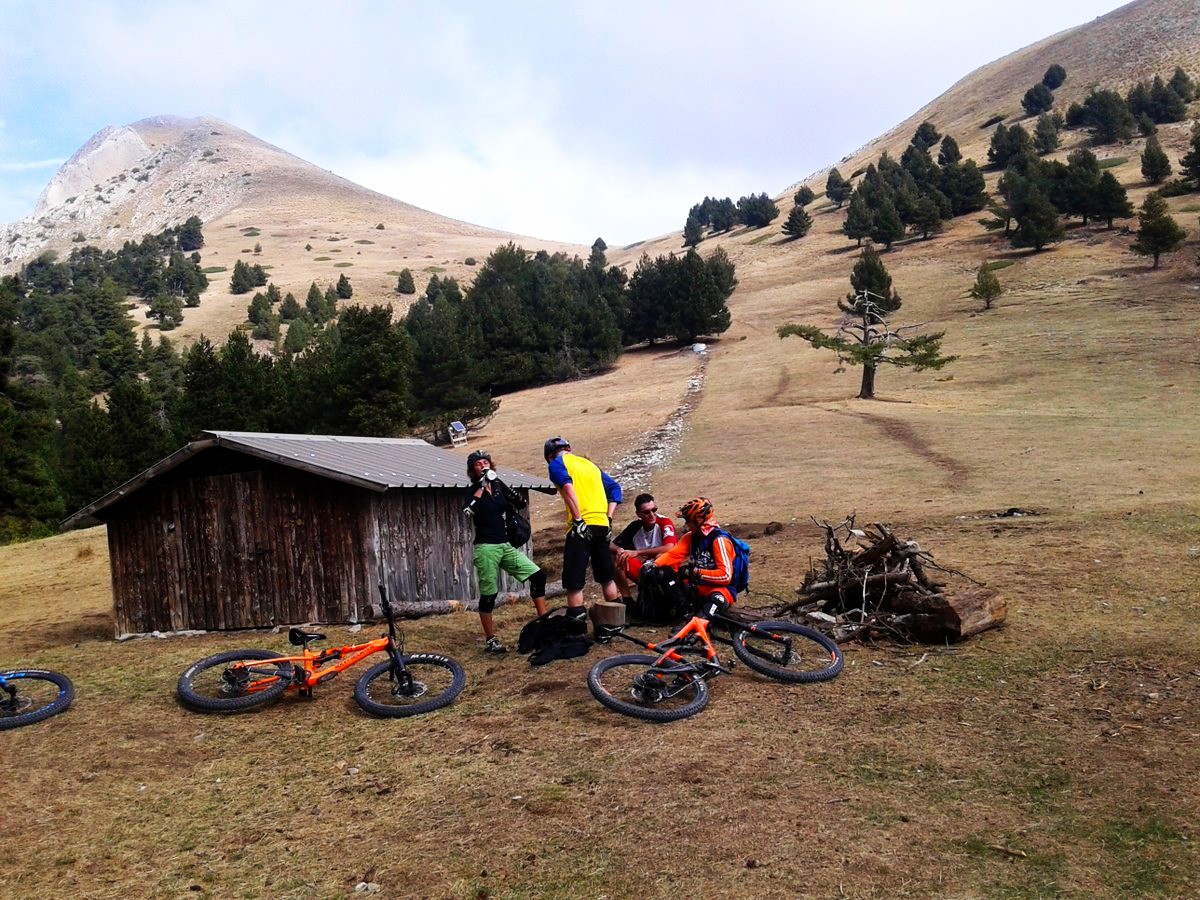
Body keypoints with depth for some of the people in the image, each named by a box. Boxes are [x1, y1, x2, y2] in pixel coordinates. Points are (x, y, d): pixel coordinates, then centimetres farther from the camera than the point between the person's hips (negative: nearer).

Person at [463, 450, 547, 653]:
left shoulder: (498, 485, 10)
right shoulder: (473, 490, -3)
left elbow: (522, 504, 11)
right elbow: (468, 511, -25)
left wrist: (512, 495, -7)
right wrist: (481, 487, -22)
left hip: (506, 545, 5)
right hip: (486, 547, -5)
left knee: (538, 575, -1)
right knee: (489, 594, -1)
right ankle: (490, 640, 9)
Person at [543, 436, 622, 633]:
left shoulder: (556, 463, 6)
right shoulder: (589, 464, 25)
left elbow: (567, 486, -14)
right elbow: (614, 487, 18)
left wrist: (578, 519, -16)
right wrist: (608, 517, 12)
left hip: (582, 526, -6)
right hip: (602, 525, 6)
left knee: (574, 583, -3)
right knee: (607, 577, 20)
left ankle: (577, 632, -5)